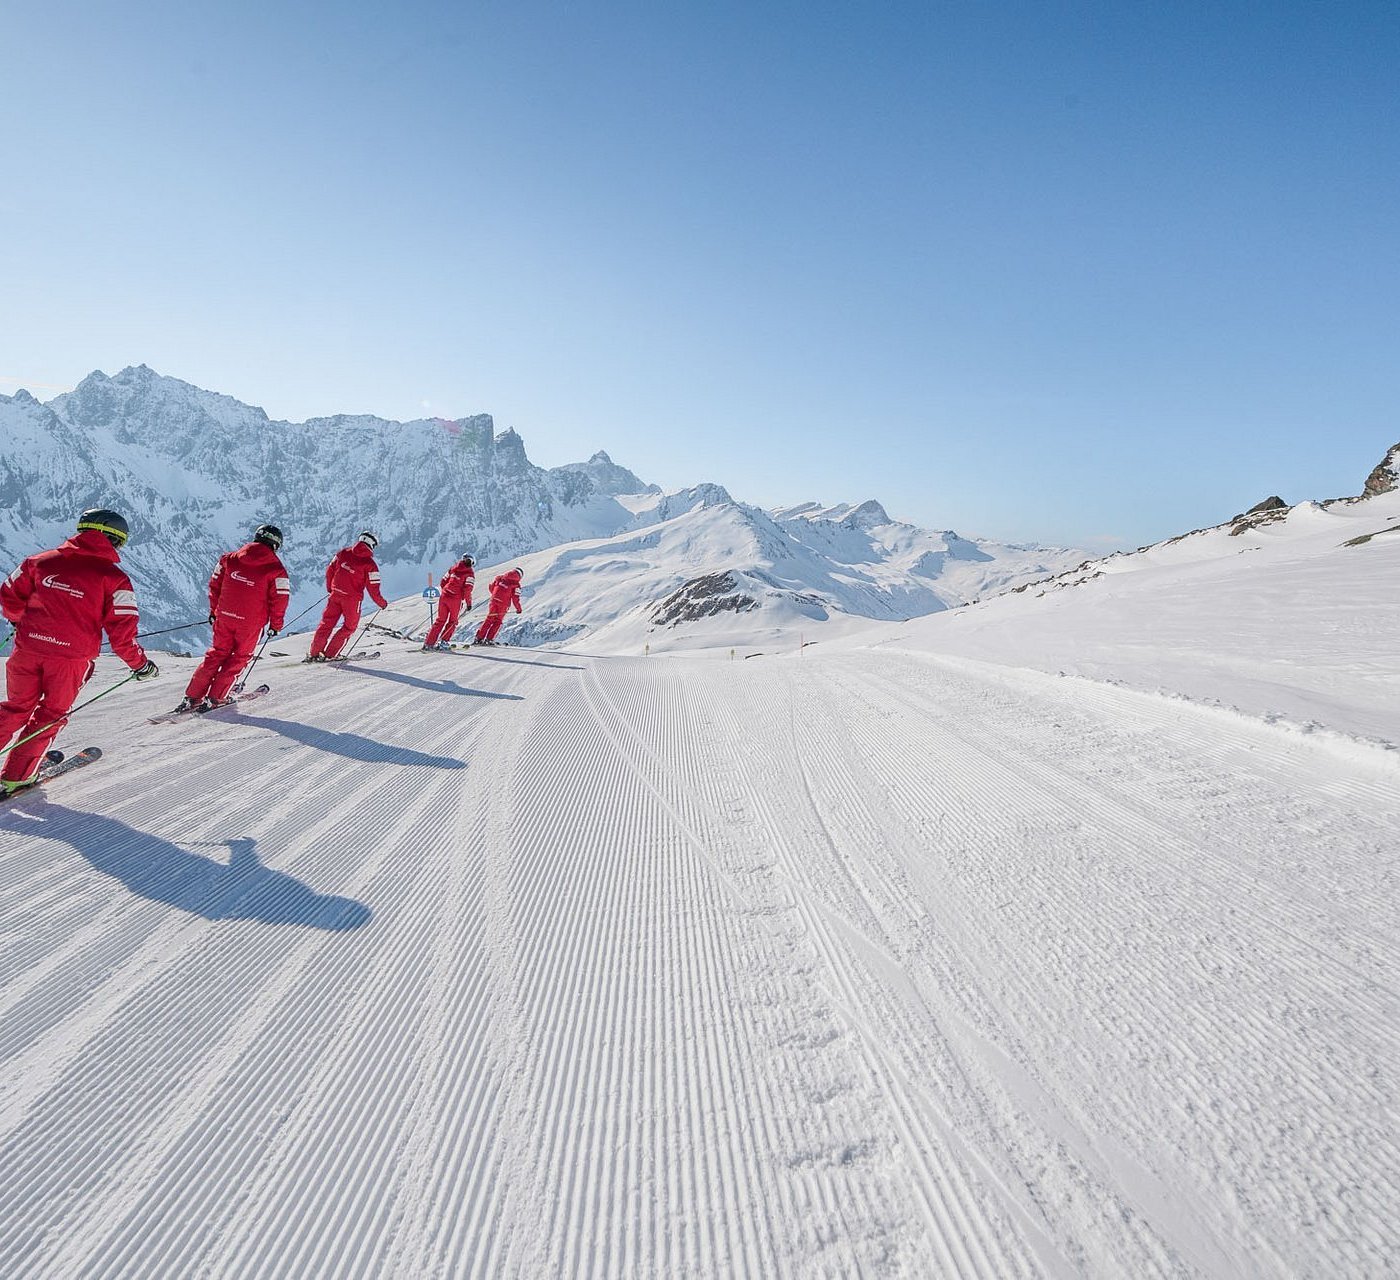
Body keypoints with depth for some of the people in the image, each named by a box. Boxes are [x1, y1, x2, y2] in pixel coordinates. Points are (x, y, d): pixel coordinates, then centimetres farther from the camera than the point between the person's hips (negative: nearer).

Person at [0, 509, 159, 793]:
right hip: (71, 659, -3)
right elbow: (121, 633, -10)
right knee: (51, 715, 15)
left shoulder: (42, 560, 4)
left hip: (28, 650, 3)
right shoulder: (114, 578, -8)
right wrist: (140, 665, 2)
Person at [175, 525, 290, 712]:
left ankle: (192, 697, 16)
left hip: (224, 617, 4)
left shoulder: (230, 558, 2)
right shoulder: (276, 569, -11)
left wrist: (214, 611, 20)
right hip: (251, 623, -4)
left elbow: (215, 585, 8)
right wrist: (276, 625, 3)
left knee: (217, 654, 18)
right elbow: (279, 600, -10)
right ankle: (215, 697, 12)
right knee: (239, 658, 14)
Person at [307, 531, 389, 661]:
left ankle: (314, 653, 17)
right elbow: (373, 589, -12)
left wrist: (330, 588, 25)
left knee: (327, 623, 15)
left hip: (336, 594, 5)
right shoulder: (369, 564, -12)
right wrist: (382, 603, 2)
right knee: (349, 626, 13)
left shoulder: (343, 552, 3)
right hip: (352, 598, -5)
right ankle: (329, 654, 9)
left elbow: (330, 570, 10)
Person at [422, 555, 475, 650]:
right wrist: (468, 602, -5)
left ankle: (429, 642, 9)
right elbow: (467, 589, -13)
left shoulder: (453, 568, 14)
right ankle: (444, 641, 4)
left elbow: (443, 582, 16)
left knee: (440, 620, 13)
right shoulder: (470, 573, -2)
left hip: (444, 596, 5)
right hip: (456, 600, -5)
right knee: (452, 621, 12)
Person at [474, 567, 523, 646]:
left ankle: (479, 637, 10)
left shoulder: (500, 578, 9)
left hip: (494, 601, 4)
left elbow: (491, 587, 17)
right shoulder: (516, 584, -4)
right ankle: (489, 639, 5)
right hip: (503, 604, -4)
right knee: (498, 622, 10)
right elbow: (515, 598, -8)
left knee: (489, 619, 13)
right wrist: (518, 609, 4)